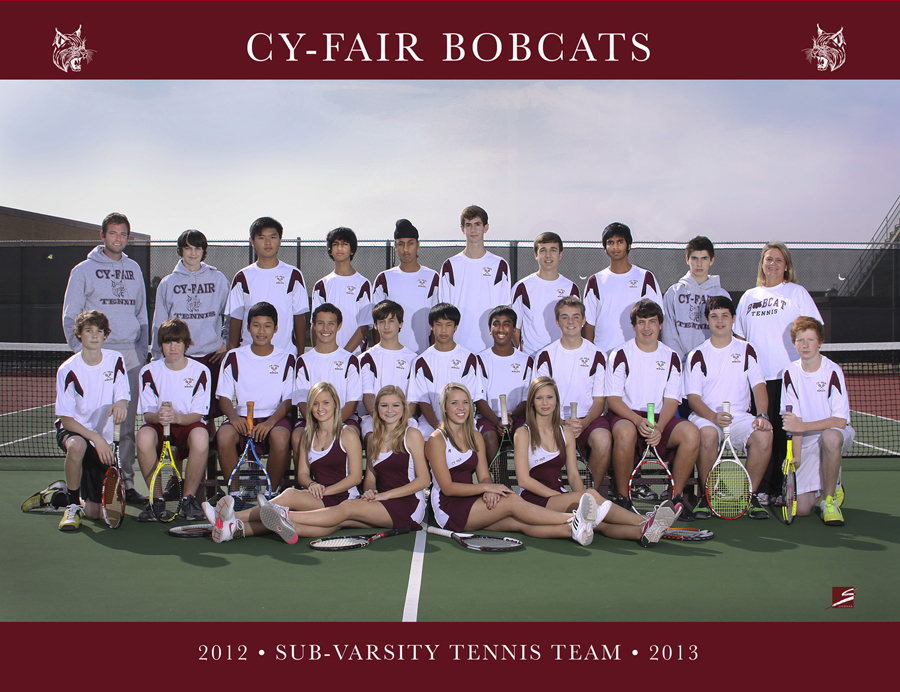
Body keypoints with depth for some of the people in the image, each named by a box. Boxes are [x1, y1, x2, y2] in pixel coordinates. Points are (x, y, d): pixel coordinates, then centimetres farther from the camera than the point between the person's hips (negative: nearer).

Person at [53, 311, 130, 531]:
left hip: (102, 440, 3)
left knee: (93, 512, -1)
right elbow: (65, 419, -15)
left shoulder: (116, 360, -4)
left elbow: (123, 397, -6)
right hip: (72, 431, -3)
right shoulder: (68, 370, -14)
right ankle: (73, 504, -19)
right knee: (77, 446, -43)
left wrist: (121, 404, -32)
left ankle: (56, 497, 33)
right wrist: (95, 438, -29)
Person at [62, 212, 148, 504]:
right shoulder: (84, 270, 4)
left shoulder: (134, 269, 16)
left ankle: (127, 482, 9)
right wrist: (82, 350, -7)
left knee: (129, 425, 4)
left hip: (131, 354, 4)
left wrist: (142, 349, 10)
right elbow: (70, 316, 3)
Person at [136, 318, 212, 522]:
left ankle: (188, 498, -17)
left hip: (188, 424, -1)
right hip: (158, 424, 1)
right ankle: (156, 499, -18)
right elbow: (147, 414, -4)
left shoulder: (200, 371, -3)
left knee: (200, 436, -37)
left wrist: (176, 417, -31)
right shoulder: (149, 371, 0)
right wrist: (158, 416, -30)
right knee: (144, 436, -35)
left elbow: (197, 415, -8)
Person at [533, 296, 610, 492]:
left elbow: (599, 400, 5)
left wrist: (584, 423, -16)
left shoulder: (596, 355, 6)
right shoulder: (545, 356, 5)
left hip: (588, 418, 1)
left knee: (603, 440, -33)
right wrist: (563, 423, -17)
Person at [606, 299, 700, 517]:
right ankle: (622, 497, -19)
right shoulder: (620, 355, 1)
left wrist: (659, 428, -17)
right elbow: (613, 398, -5)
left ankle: (677, 495, -10)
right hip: (626, 416, -3)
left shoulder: (671, 358, 10)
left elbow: (671, 401, 3)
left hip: (661, 419, 3)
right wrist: (638, 420, -23)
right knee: (625, 433, -38)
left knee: (691, 433, -26)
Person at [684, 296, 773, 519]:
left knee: (764, 435, -30)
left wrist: (762, 415, -14)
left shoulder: (746, 350, 12)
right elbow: (693, 397, -3)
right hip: (706, 417, -2)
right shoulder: (697, 355, 5)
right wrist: (714, 417, -24)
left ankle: (749, 495, -11)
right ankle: (707, 496, -18)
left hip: (740, 416, 2)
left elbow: (758, 386, 5)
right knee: (708, 434, -38)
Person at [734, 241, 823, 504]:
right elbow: (739, 336, 21)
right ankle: (761, 488, 7)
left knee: (785, 432, -6)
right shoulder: (748, 297, 19)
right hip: (757, 375, 3)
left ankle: (782, 487, 1)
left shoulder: (797, 293, 8)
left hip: (789, 374, -3)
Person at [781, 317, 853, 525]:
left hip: (837, 432, -2)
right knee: (800, 508, -12)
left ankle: (829, 500, -20)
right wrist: (796, 455, -14)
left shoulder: (832, 371, -12)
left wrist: (802, 426, -26)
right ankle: (830, 487, 25)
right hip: (806, 443, 3)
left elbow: (840, 421, -19)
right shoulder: (791, 373, -1)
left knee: (830, 436, -42)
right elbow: (794, 419, -4)